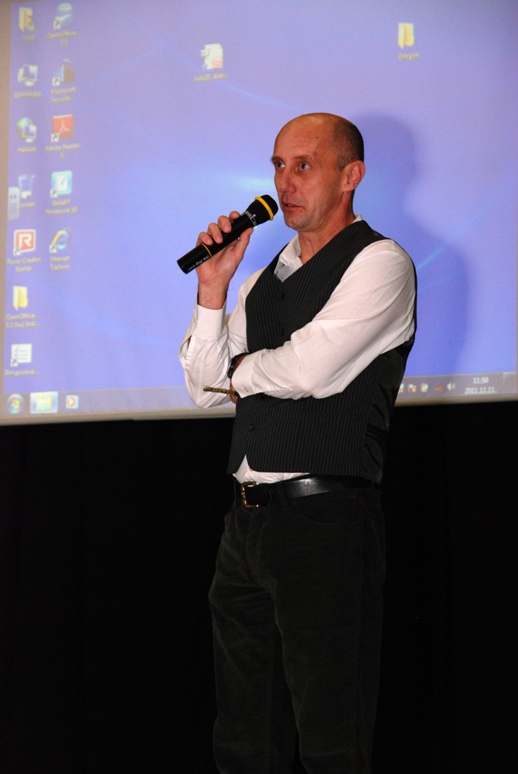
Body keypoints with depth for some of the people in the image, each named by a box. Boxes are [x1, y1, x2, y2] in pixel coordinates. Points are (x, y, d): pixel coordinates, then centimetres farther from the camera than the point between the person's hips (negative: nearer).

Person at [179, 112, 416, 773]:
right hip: (249, 519, 8)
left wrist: (243, 370, 4)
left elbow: (309, 370, -17)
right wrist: (213, 286, 6)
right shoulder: (265, 278, 19)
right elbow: (206, 389, 17)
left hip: (325, 521, -8)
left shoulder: (380, 264, -5)